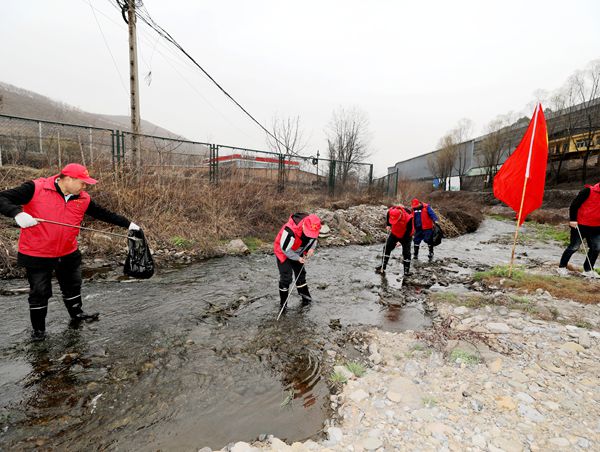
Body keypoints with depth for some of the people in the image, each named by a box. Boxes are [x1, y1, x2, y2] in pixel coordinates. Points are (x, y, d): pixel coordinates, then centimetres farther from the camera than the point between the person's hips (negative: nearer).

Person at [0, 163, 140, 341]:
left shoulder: (83, 199, -4)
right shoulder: (35, 188, -16)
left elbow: (104, 214, 4)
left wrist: (128, 224, 3)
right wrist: (17, 213, -36)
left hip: (68, 253, 5)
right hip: (36, 255, -4)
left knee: (73, 286, 21)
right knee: (39, 292, 11)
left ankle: (77, 314, 45)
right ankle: (38, 329, 32)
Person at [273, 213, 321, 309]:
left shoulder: (313, 228, -22)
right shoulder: (290, 231, -42)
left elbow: (314, 238, 2)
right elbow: (285, 249, -29)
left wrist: (312, 248, -16)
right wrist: (297, 258, -21)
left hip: (298, 253, 6)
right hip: (283, 252, -6)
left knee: (301, 273, 15)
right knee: (286, 278, -6)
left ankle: (305, 297, 31)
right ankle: (283, 303, 9)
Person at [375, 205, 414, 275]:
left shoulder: (408, 218, -37)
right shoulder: (390, 211, -26)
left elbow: (409, 231, -23)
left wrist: (401, 241, -26)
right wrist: (388, 225, -10)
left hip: (406, 235, -4)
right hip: (394, 233, 4)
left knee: (406, 252, -6)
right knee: (387, 248, 2)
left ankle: (407, 270, 9)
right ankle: (383, 267, 12)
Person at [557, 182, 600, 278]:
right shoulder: (589, 191, -10)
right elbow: (574, 204, -11)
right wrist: (572, 219, -15)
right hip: (580, 225, -6)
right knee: (574, 247, 0)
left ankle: (588, 270, 16)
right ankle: (562, 267, 12)